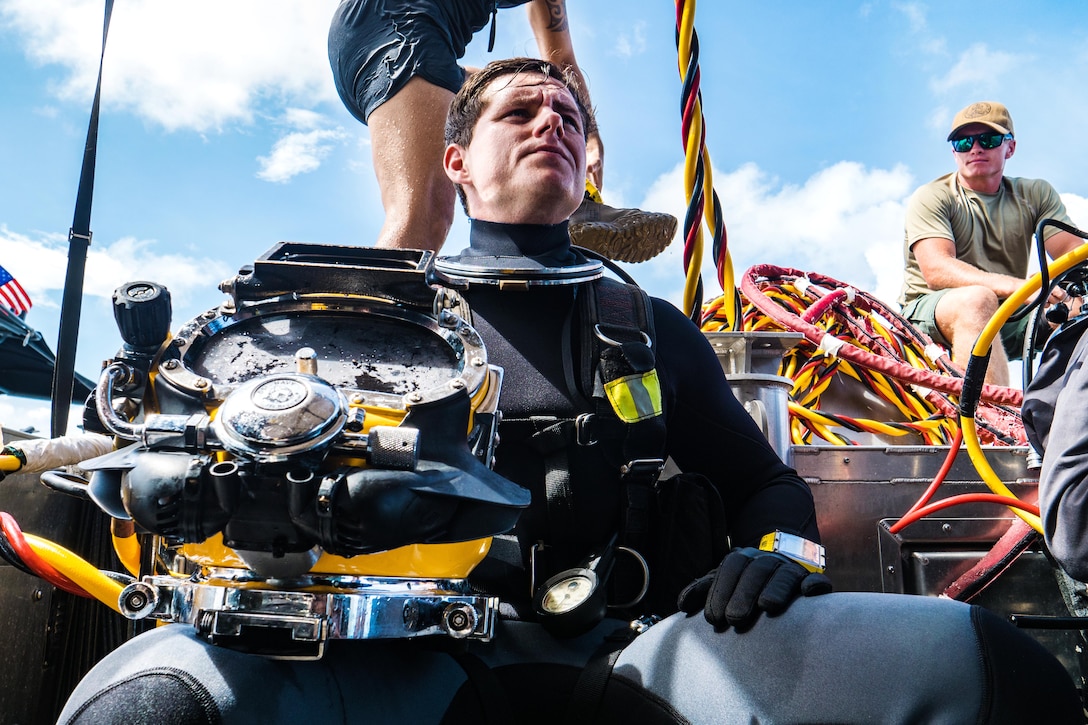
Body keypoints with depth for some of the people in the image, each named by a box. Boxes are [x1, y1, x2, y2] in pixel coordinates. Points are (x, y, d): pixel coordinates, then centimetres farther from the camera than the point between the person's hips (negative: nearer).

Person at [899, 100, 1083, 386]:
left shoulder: (1036, 194, 12)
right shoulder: (931, 198, -3)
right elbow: (936, 269, -20)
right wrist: (1017, 286, -35)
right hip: (931, 312, -4)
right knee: (978, 298, -36)